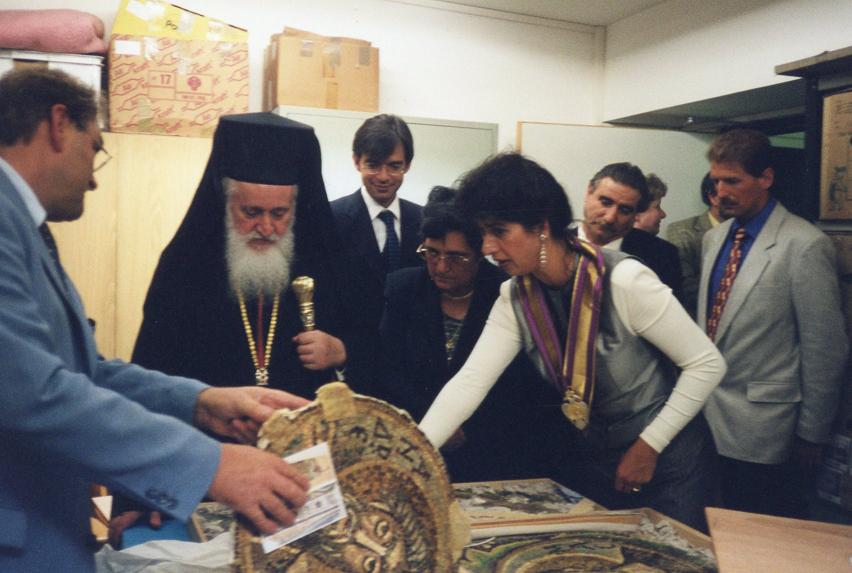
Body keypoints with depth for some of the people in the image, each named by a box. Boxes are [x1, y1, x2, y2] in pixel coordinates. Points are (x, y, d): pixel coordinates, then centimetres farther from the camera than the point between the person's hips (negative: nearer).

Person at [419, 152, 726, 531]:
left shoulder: (623, 280, -26)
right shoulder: (515, 298, -9)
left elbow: (707, 364, -18)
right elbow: (470, 381, -16)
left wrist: (649, 446, -17)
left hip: (665, 463, -4)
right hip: (585, 463, 5)